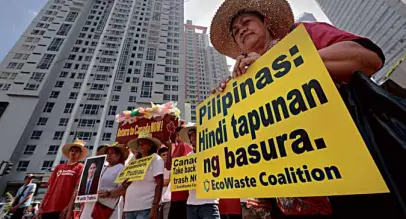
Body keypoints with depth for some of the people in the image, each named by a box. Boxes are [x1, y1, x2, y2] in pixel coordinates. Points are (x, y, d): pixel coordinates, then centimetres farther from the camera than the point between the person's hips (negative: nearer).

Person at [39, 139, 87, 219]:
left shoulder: (80, 167, -1)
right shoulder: (58, 167, 15)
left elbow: (77, 188, -8)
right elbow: (50, 187, 14)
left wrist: (69, 207, -16)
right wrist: (42, 206, 6)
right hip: (48, 207, 5)